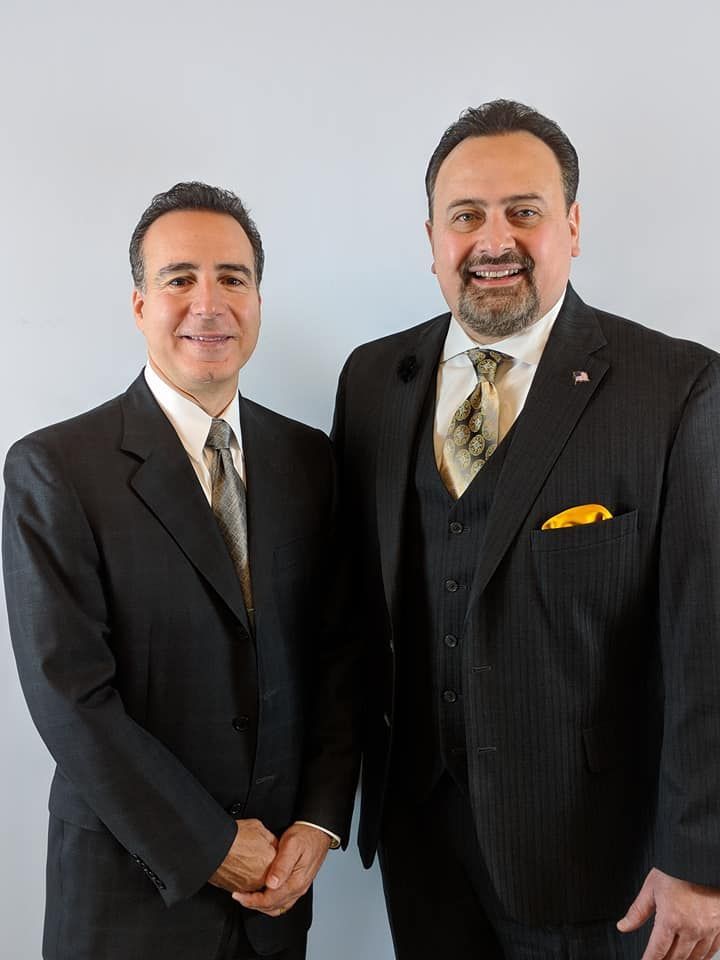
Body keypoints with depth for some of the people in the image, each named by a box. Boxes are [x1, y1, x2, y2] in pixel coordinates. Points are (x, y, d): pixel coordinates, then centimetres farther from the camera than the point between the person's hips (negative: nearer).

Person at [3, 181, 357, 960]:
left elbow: (336, 652, 2)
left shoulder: (307, 458, 1)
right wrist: (206, 846, -13)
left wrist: (320, 821, -6)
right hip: (133, 884, -3)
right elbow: (70, 697, -16)